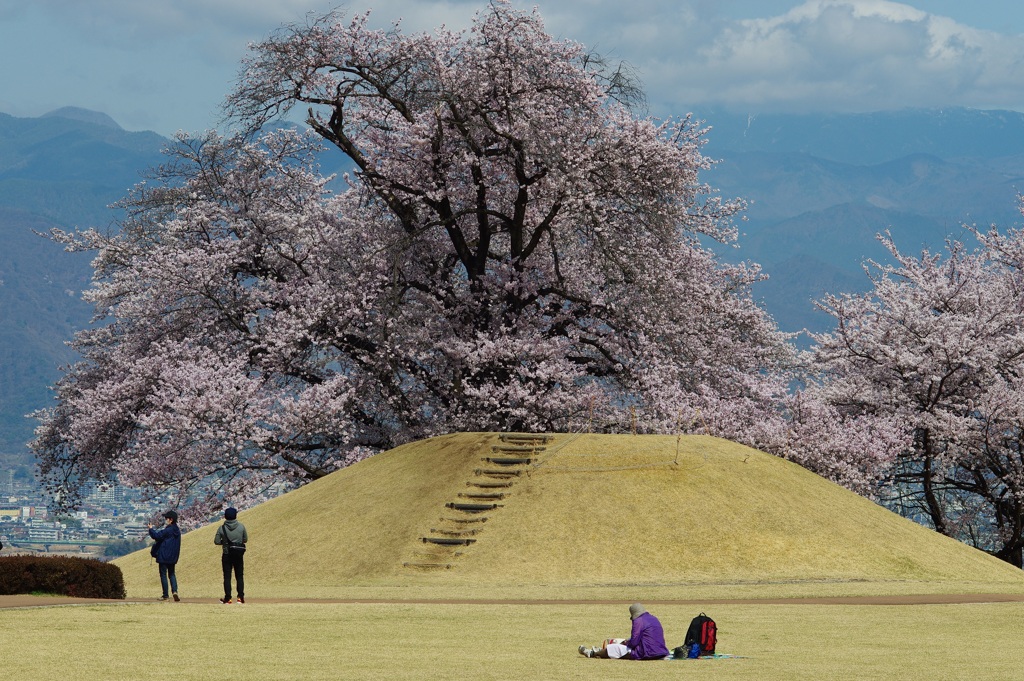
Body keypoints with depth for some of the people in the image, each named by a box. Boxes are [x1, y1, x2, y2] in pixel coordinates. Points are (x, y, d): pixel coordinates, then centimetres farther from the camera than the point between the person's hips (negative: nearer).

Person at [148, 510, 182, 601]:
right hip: (173, 557, 7)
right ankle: (174, 591, -5)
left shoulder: (167, 530, -18)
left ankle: (165, 595, 2)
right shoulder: (177, 531, 8)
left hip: (164, 556, -7)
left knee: (163, 575, 1)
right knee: (172, 574, 15)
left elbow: (156, 536, -18)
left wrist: (151, 529, -3)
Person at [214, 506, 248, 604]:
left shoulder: (222, 528, -7)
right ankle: (240, 597, 4)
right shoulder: (241, 527, -4)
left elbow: (216, 541, -5)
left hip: (227, 555, -1)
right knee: (239, 576, 9)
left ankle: (227, 598, 1)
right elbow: (245, 539, 4)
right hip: (239, 555, 1)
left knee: (227, 577, 4)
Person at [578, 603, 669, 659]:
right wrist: (628, 641, 22)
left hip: (647, 654, -9)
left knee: (615, 647, 9)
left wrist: (627, 643, 6)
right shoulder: (654, 619, 16)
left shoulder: (639, 621, -13)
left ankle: (592, 653, 30)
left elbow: (634, 642, -16)